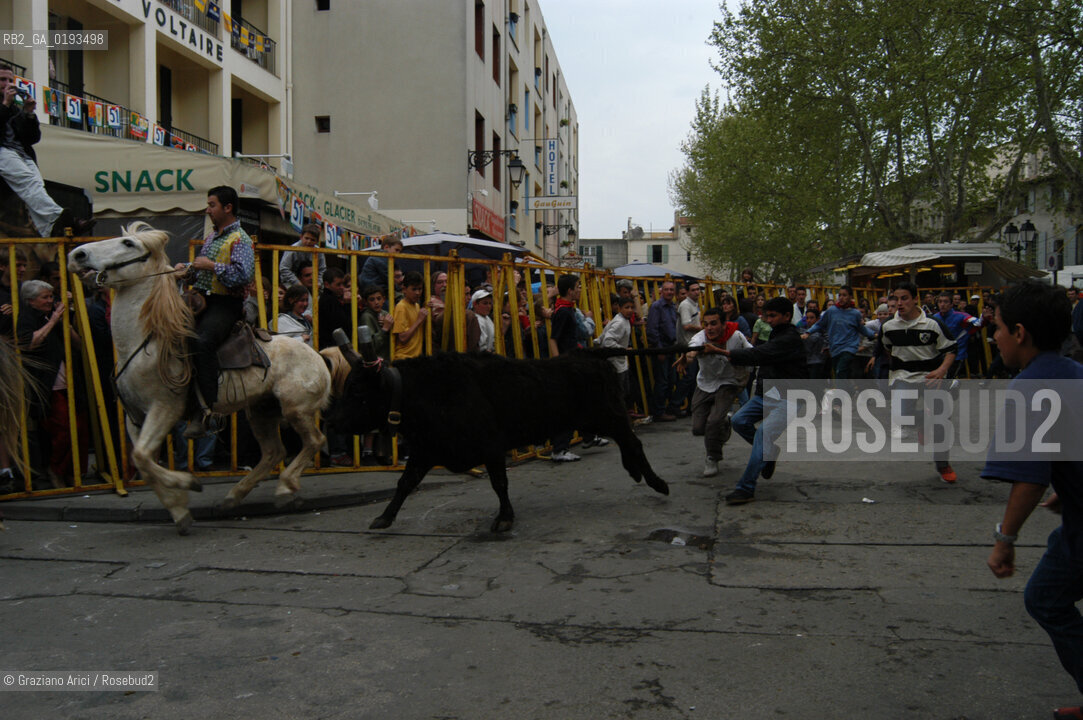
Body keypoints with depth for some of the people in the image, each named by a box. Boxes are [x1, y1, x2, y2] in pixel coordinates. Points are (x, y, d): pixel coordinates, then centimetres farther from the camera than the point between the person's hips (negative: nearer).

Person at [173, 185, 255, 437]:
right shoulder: (211, 235, 21)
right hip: (201, 300, 10)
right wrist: (188, 268, 14)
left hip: (225, 305, -10)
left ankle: (206, 410, -34)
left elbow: (243, 275, -23)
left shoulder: (240, 240, -7)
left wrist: (211, 266, -18)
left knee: (201, 340, -34)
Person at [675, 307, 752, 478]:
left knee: (714, 421, -21)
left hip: (727, 383, -2)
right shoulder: (700, 337, -23)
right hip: (705, 385, 2)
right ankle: (725, 423, 35)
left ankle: (712, 459, 4)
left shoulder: (736, 337, -19)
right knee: (698, 428, 1)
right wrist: (688, 355, -71)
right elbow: (693, 346, -48)